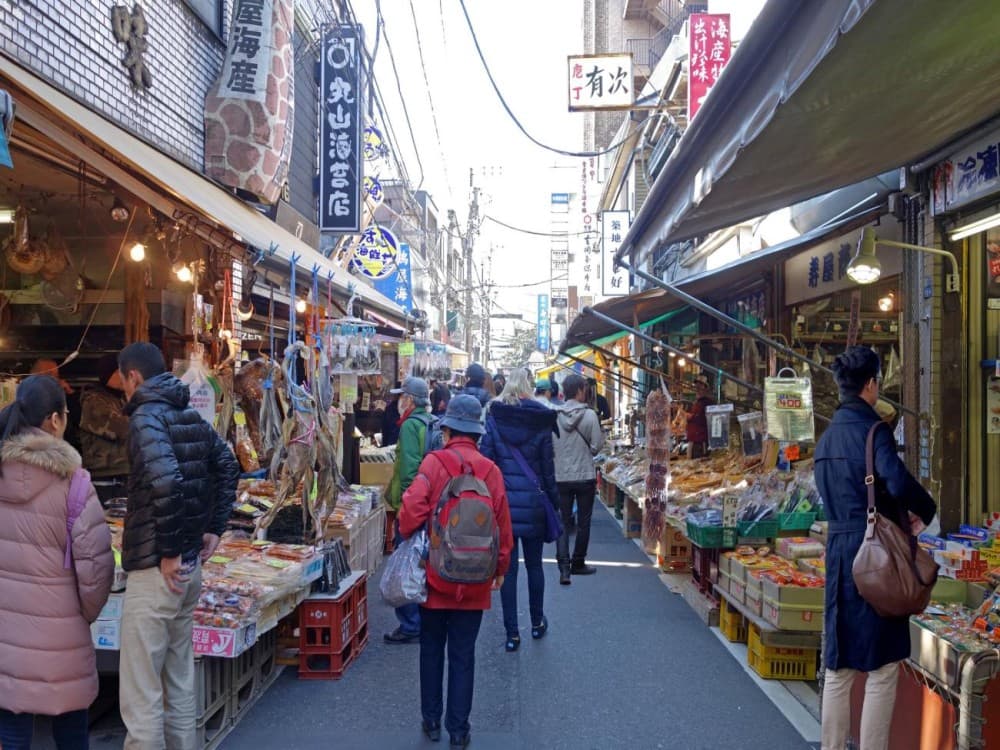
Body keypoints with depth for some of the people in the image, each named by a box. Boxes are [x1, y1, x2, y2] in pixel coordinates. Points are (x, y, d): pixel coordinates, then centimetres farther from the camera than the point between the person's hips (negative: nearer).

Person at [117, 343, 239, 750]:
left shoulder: (147, 416, -14)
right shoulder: (191, 416, 10)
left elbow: (165, 482, -29)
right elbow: (227, 467, 19)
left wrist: (168, 553, -19)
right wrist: (214, 528, 17)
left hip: (157, 568, -9)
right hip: (190, 566, 9)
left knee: (141, 696, 1)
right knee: (180, 682, 20)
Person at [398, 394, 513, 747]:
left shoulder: (434, 462, -11)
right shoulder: (490, 469, -5)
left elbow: (412, 509, -18)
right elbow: (502, 523, -2)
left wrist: (410, 538, 3)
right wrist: (501, 568, 11)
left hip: (435, 573, -1)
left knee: (431, 649, 17)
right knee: (463, 655, 11)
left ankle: (431, 720, 28)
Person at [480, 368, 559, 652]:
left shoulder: (493, 419, -4)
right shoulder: (540, 422, -2)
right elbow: (548, 467, 1)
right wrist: (553, 500, 10)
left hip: (502, 501, -1)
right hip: (533, 503, 1)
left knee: (507, 567, 4)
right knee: (534, 564, 16)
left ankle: (512, 633, 7)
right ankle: (537, 623, 31)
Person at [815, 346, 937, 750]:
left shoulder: (826, 438, 12)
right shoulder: (873, 429, -12)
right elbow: (898, 482, -28)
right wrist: (924, 511, -9)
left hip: (838, 554, 7)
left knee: (839, 669, 15)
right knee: (882, 670, 3)